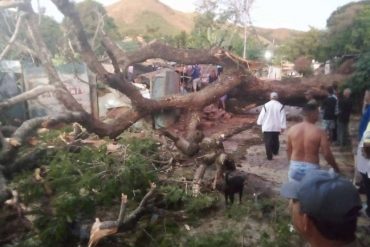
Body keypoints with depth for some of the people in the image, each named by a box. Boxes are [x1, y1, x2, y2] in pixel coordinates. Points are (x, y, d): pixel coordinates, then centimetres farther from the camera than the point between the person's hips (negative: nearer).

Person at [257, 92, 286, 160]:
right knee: (275, 140, 23)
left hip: (267, 127, -2)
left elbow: (262, 115, -2)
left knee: (268, 141, 3)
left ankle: (269, 156, 2)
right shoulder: (280, 106, -4)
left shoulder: (266, 105, -8)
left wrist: (259, 122, 15)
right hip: (277, 127, 3)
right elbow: (283, 117, -3)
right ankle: (275, 151, 38)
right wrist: (283, 126, 3)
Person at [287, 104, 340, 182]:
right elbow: (327, 154, -12)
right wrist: (336, 168, 4)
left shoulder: (292, 129, -2)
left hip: (295, 167, 3)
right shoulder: (319, 132, -13)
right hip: (312, 168, -3)